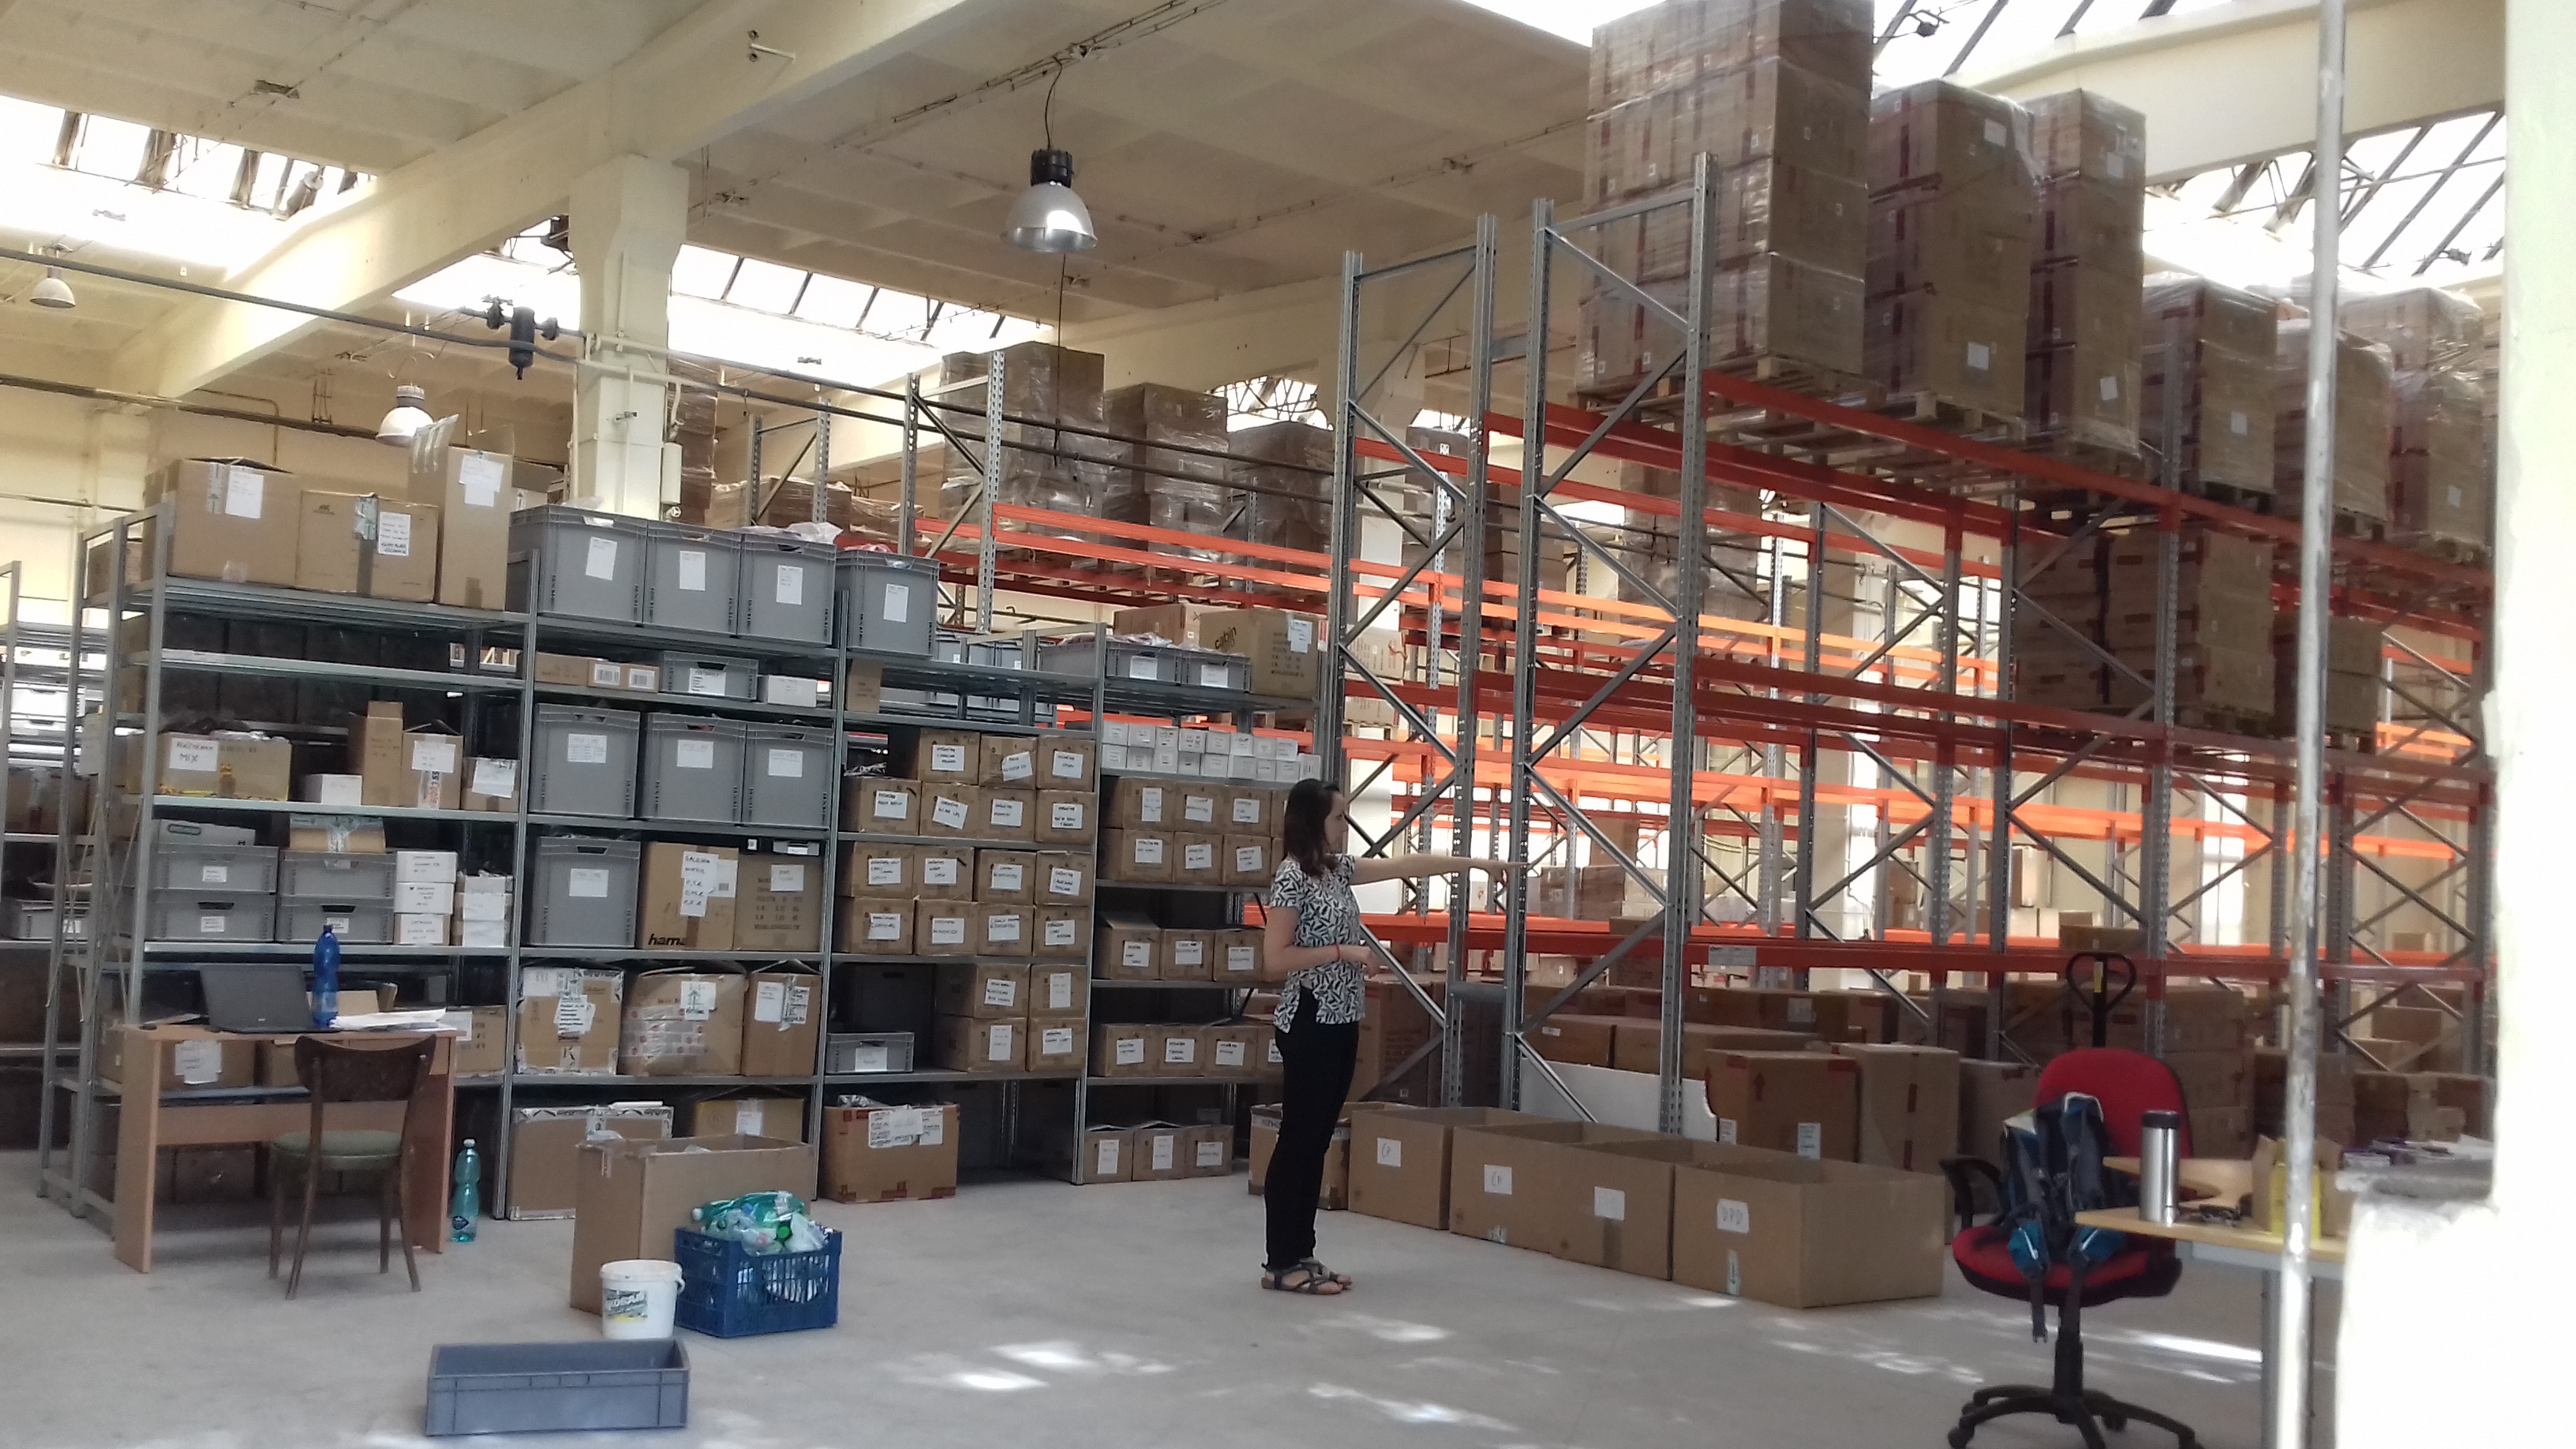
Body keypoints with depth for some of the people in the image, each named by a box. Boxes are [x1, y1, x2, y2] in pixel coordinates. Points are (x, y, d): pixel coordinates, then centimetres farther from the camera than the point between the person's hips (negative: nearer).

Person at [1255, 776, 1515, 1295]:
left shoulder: (1337, 868, 12)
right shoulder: (1292, 877, -14)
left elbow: (1405, 866, 18)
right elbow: (1273, 961, -18)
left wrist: (1476, 863, 20)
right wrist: (1341, 951, -18)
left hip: (1340, 1023, 9)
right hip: (1308, 1024, -9)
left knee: (1318, 1142, 10)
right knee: (1298, 1140, -4)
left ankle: (1301, 1255, 16)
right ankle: (1280, 1264, 2)